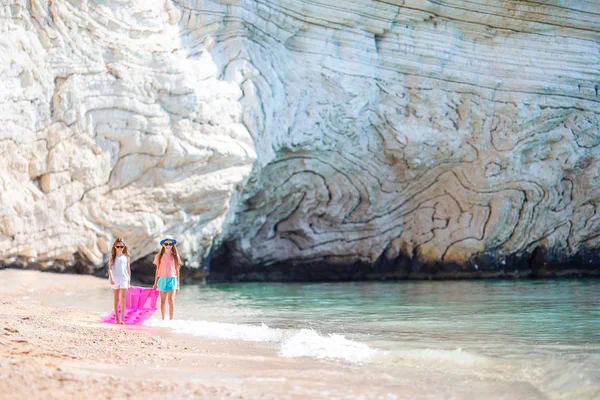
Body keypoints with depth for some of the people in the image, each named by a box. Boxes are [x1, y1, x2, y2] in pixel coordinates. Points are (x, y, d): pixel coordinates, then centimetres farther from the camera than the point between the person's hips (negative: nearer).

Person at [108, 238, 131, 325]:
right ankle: (116, 318, 15)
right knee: (116, 299, 9)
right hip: (114, 280, 0)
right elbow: (110, 268, -4)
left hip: (124, 280, 0)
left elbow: (128, 269, 10)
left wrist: (129, 281, 9)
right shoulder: (112, 257, 3)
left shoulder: (126, 257, 6)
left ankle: (122, 318, -12)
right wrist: (111, 279, -18)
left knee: (123, 299, -10)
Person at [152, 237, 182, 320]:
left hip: (172, 279, -2)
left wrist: (178, 284, 6)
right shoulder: (159, 256, 8)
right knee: (162, 301, 7)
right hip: (162, 279, 2)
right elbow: (157, 270, 13)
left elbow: (177, 270, 8)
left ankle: (171, 319, -14)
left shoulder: (175, 256, 6)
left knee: (171, 300, -14)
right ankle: (163, 319, 16)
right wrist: (155, 283, 11)